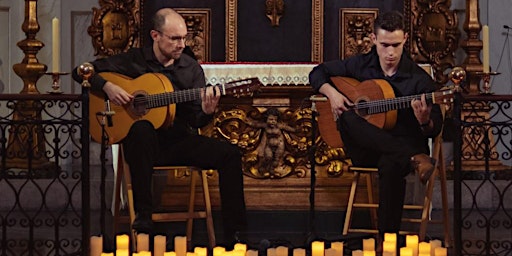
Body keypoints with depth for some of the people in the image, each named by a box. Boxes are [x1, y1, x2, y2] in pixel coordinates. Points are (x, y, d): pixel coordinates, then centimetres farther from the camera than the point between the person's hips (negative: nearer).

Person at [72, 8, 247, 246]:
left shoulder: (191, 68, 7)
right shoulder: (133, 60, 0)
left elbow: (195, 121, 4)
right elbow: (82, 71, 4)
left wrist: (206, 112, -19)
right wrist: (107, 86, -14)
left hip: (179, 141, 3)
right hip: (144, 143, -3)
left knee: (230, 154, -18)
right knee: (141, 128, -39)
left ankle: (232, 234, -14)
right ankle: (143, 215, -33)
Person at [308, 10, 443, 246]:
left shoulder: (419, 79, -3)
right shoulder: (359, 65, 6)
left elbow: (435, 130, -3)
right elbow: (317, 73, 18)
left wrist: (424, 121, -28)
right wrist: (332, 93, -3)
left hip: (402, 145, -3)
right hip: (363, 148, 3)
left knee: (391, 164, -41)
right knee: (346, 116, -31)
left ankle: (387, 238, -32)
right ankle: (414, 158, -40)